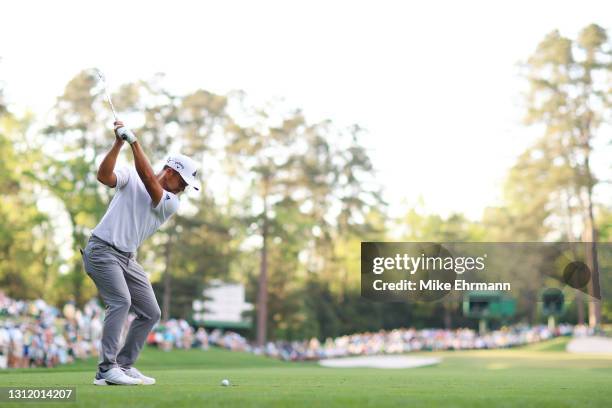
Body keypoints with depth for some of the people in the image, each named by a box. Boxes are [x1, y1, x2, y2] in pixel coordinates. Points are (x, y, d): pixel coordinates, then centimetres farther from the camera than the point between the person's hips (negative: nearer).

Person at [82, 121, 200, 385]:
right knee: (121, 301, -24)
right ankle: (107, 369, -23)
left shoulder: (172, 204, 3)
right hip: (102, 250, -6)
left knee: (151, 313, 4)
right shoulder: (130, 177, -1)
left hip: (128, 259, 6)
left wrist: (134, 143, -21)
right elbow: (104, 176, -19)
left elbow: (150, 182, -15)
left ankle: (124, 365, 11)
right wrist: (119, 143, -26)